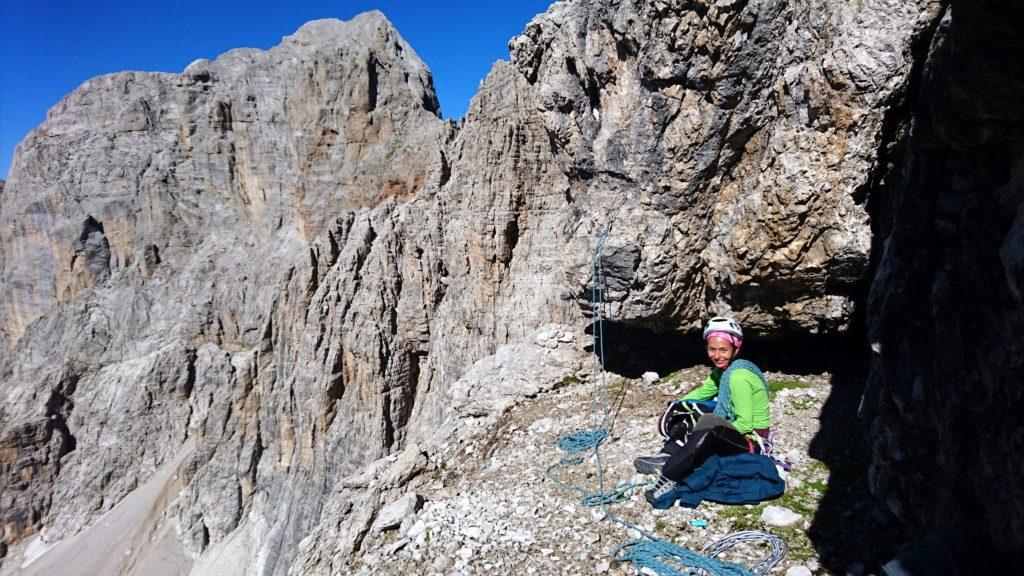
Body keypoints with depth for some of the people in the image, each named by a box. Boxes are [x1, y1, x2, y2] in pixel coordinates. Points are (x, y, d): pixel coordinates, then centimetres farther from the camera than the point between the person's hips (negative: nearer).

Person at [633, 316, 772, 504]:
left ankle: (668, 477, -34)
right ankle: (667, 456, -8)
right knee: (687, 409, 9)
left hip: (751, 440, -10)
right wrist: (676, 406, 2)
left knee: (710, 422, -37)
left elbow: (745, 424, -25)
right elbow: (703, 392, 16)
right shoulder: (723, 369, 2)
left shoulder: (738, 377, -24)